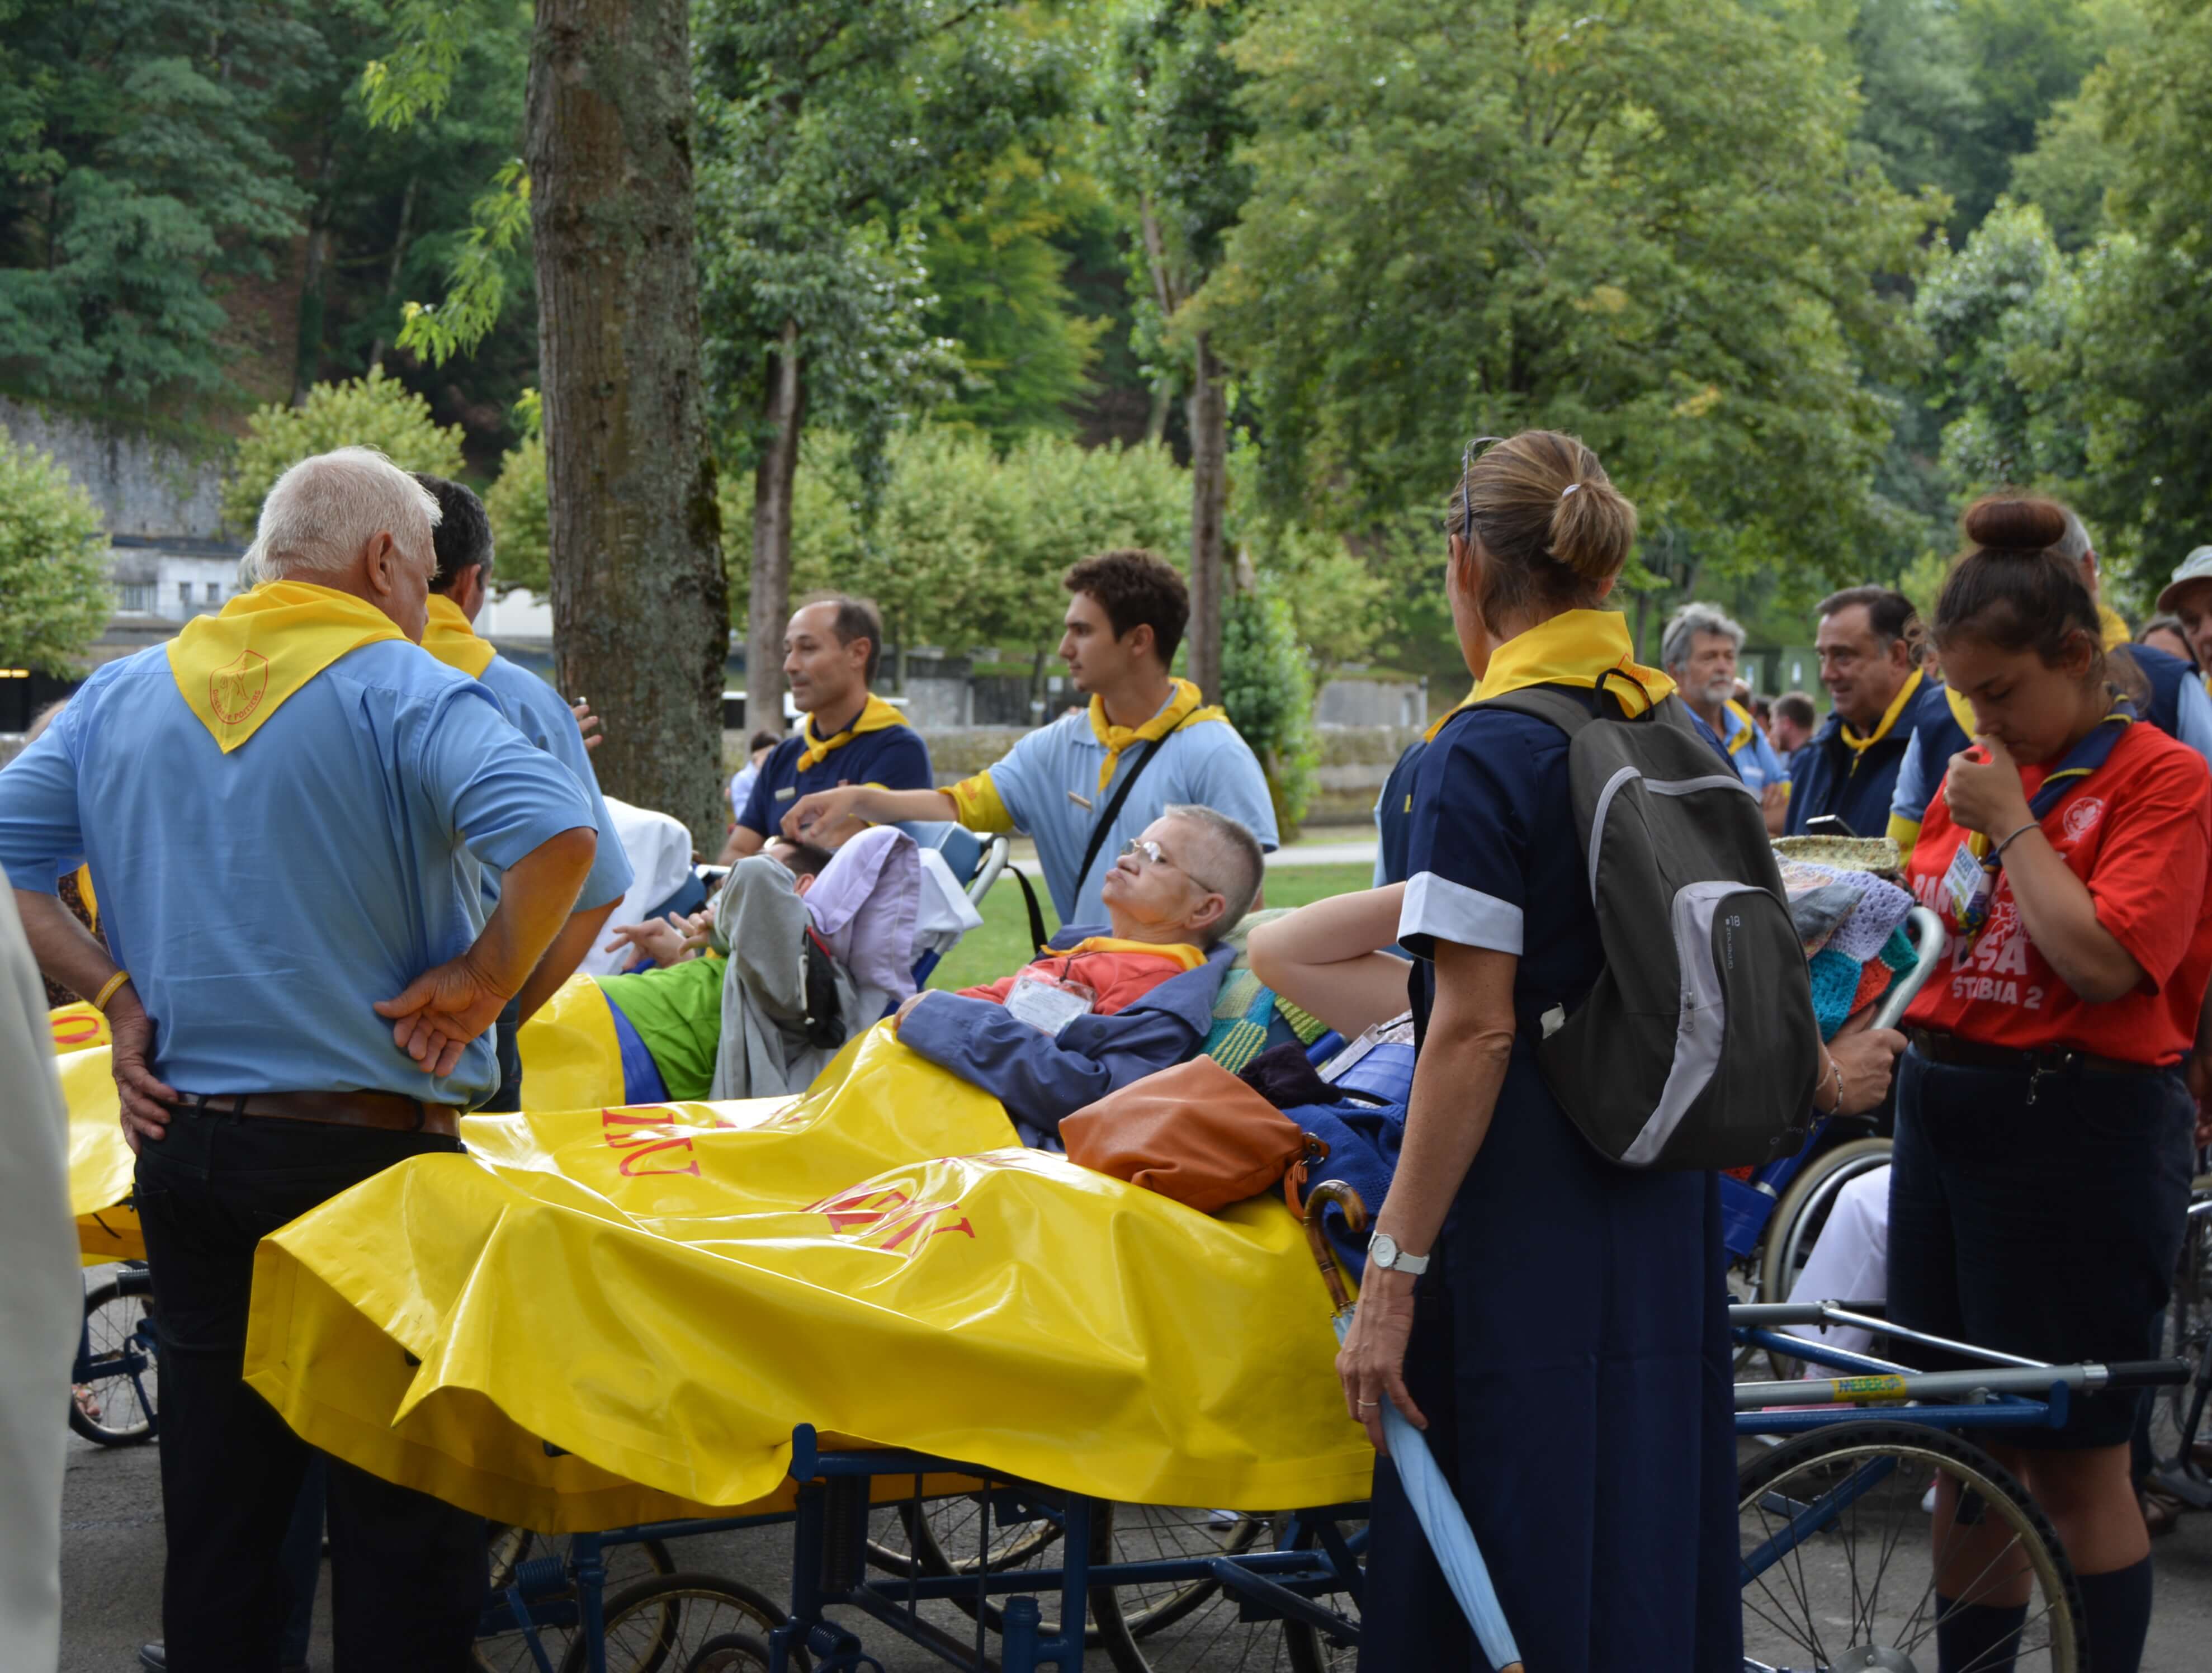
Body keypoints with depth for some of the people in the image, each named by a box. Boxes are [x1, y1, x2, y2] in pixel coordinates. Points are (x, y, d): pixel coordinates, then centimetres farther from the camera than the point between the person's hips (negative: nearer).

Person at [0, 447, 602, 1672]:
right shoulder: (402, 692, -11)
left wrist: (114, 990, 1)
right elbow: (558, 836, -27)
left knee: (215, 1504, 14)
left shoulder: (121, 697, 7)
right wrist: (482, 984, -15)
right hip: (368, 1148, -5)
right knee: (404, 1513, 5)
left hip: (182, 1146, 5)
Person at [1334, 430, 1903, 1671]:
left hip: (1524, 1205, -7)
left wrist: (1393, 1276, -16)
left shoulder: (1489, 754, -13)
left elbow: (1477, 1033, -18)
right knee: (1648, 1543, 16)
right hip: (1664, 1197, 8)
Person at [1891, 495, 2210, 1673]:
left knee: (2074, 1464, 1)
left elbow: (2104, 961, -21)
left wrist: (2013, 824, -14)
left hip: (2080, 1131, -7)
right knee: (1964, 1446, 13)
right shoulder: (1974, 773, 10)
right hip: (1945, 1110, 7)